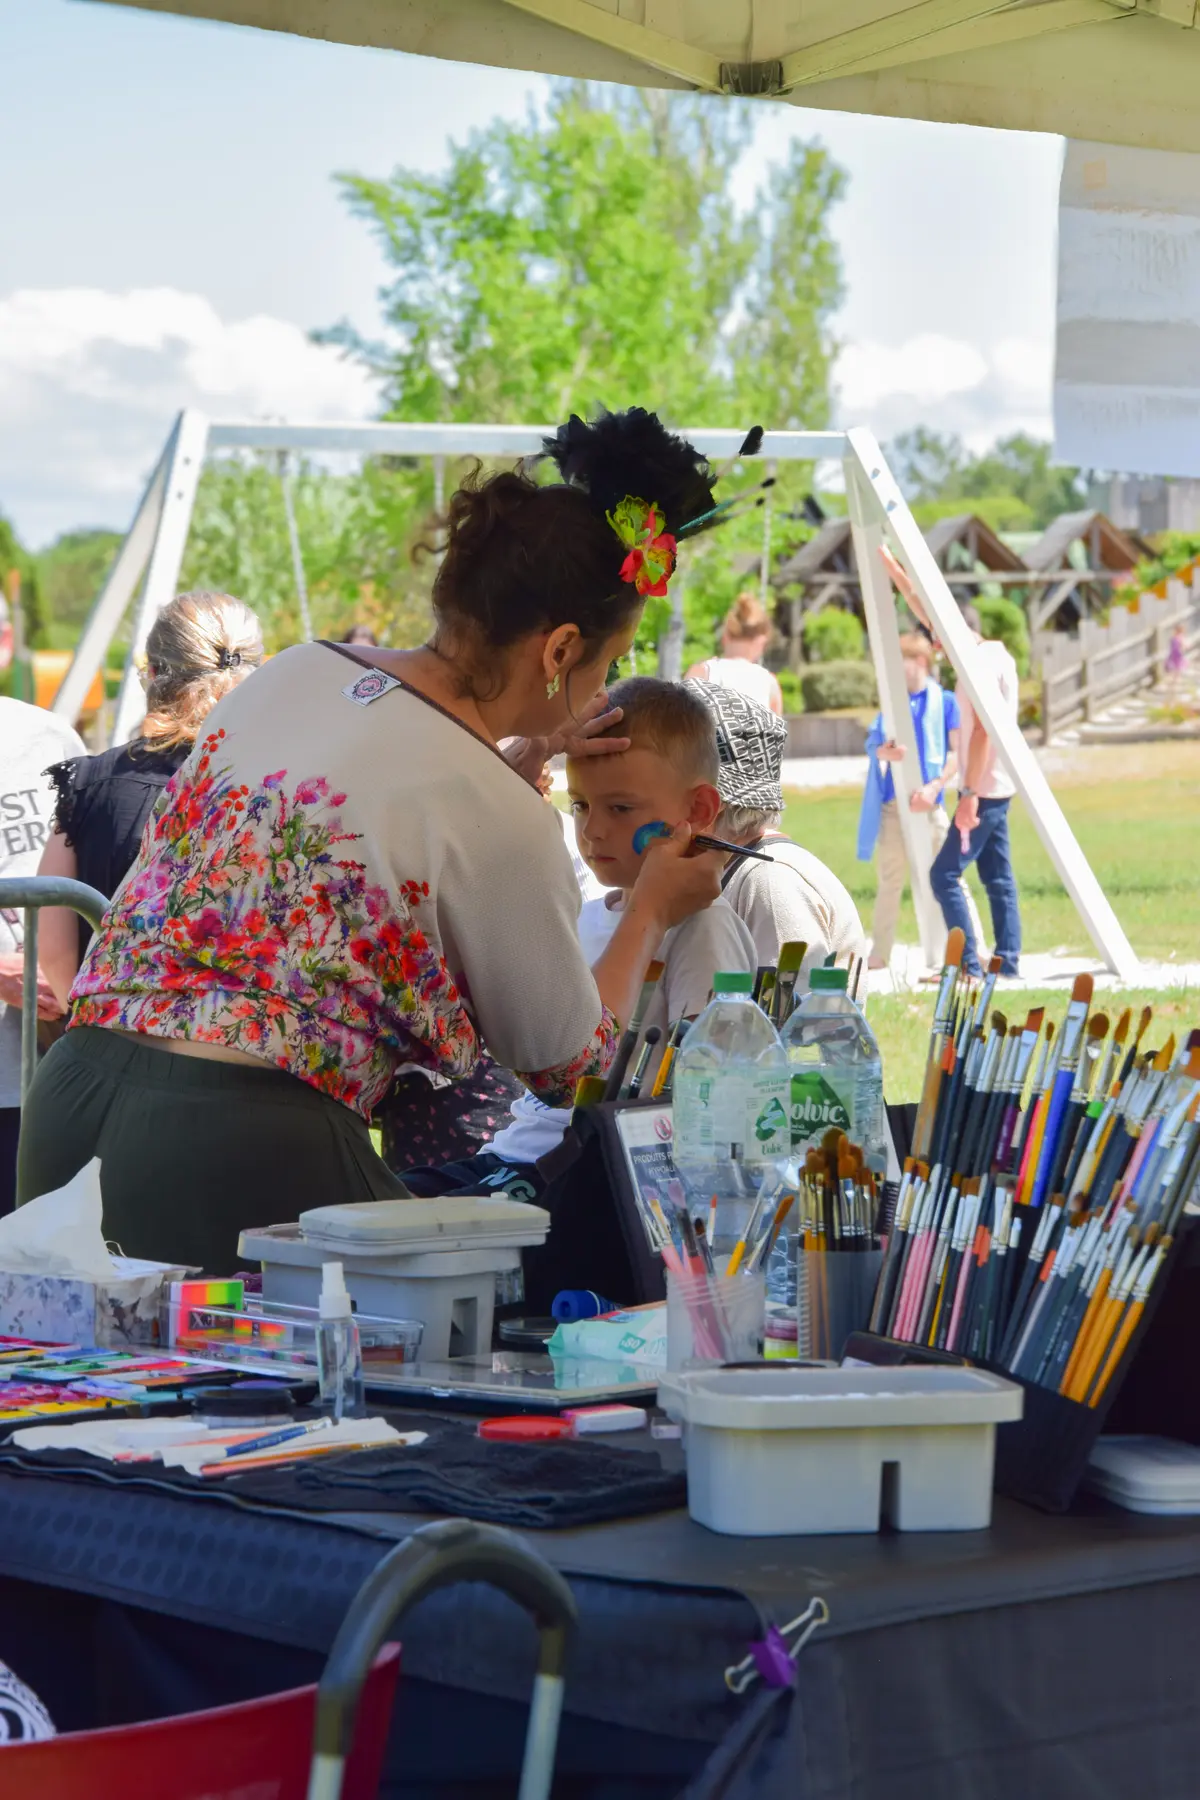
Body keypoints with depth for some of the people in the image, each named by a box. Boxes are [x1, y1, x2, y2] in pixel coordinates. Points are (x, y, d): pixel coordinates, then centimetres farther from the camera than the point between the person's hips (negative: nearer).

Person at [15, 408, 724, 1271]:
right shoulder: (505, 826, -8)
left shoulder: (295, 671, 11)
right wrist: (651, 913, 23)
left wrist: (514, 765, 32)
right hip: (248, 1155, -8)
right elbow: (568, 1067, 8)